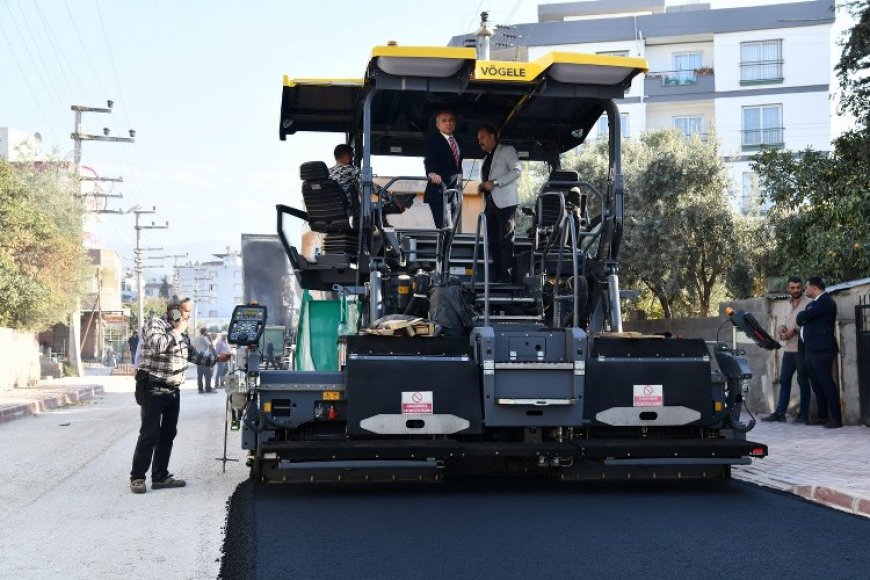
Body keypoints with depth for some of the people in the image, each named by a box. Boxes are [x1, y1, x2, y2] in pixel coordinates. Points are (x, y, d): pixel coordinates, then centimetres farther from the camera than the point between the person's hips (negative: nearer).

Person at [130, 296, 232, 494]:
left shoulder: (181, 332, 14)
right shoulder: (155, 324, -9)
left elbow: (194, 354, 23)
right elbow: (157, 345, -28)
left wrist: (217, 359, 15)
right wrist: (176, 331, -17)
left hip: (173, 391, 8)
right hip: (153, 390, -8)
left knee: (168, 434, 9)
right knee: (149, 435, -8)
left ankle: (160, 477, 15)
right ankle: (137, 477, -2)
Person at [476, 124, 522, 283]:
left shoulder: (507, 151, 1)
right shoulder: (486, 158, 25)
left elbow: (517, 170, -12)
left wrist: (495, 183, -17)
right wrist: (482, 186, 8)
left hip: (505, 203, -8)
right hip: (490, 203, 8)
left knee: (506, 242, -11)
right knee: (493, 243, 3)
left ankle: (506, 278, -14)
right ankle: (497, 277, 4)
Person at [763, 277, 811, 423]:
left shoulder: (807, 303, -7)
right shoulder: (790, 304, 18)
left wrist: (794, 330, -16)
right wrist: (782, 328, 4)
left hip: (801, 348, -8)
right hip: (789, 348, 8)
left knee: (803, 381, 0)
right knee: (784, 380, 7)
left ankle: (804, 414, 6)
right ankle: (779, 412, 11)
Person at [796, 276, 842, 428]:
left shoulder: (826, 301, -11)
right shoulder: (813, 303, 21)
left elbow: (803, 317, -16)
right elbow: (802, 320, 19)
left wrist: (800, 317, 4)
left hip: (822, 349, -10)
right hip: (811, 350, 10)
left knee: (826, 383, -9)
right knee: (817, 384, 11)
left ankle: (836, 418, -7)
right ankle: (823, 416, 17)